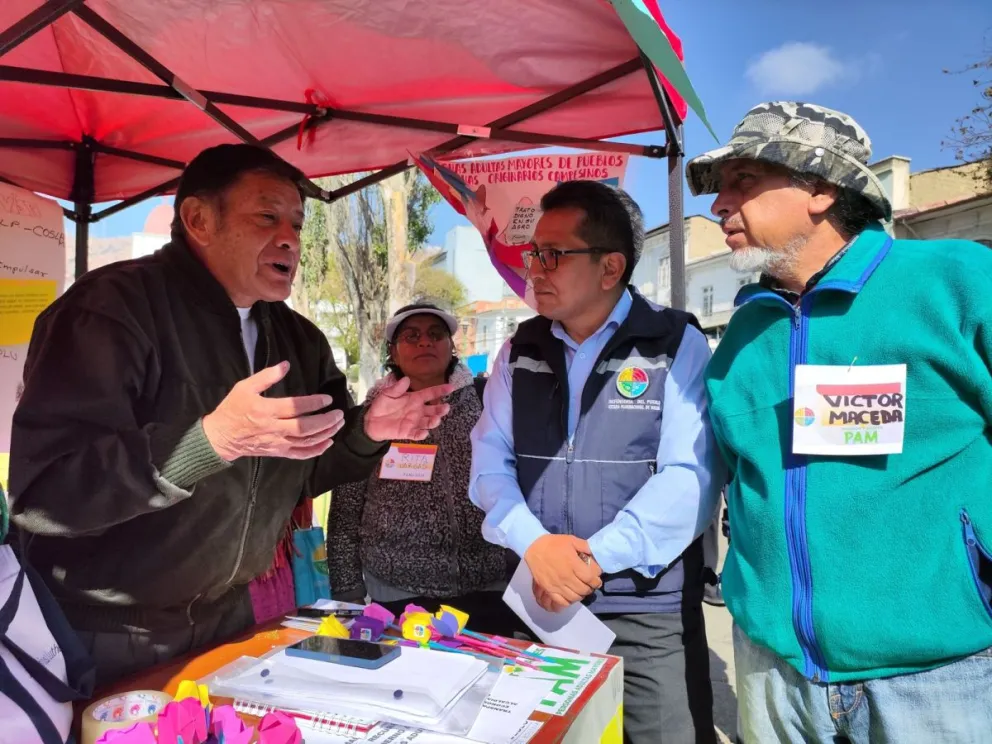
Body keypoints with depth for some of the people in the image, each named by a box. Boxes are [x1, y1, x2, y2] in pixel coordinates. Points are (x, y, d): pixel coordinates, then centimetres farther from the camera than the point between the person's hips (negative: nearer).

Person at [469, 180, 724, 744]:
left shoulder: (677, 344, -8)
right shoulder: (521, 351, 5)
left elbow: (688, 478, -15)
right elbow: (489, 461, 2)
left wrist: (595, 558, -20)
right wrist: (533, 544, -15)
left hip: (649, 609, -3)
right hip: (538, 601, 4)